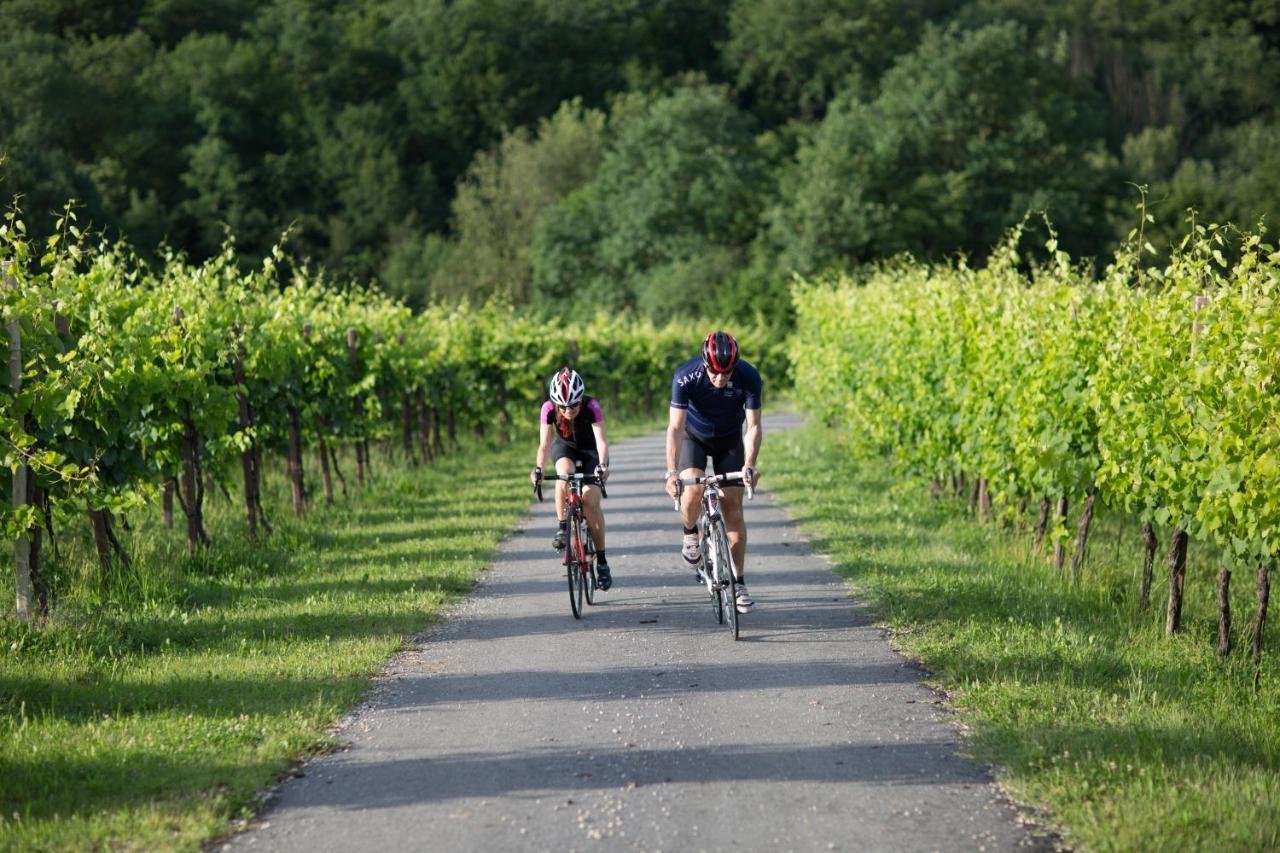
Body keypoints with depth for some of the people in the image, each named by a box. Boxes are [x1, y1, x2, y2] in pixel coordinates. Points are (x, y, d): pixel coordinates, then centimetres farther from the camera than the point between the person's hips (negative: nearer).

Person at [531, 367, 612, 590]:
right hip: (565, 448, 1)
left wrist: (602, 465, -57)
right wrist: (538, 468, -47)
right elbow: (544, 444, -30)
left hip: (590, 452, -1)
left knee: (590, 501, -17)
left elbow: (601, 440, -40)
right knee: (564, 473, -34)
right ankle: (563, 529, -23)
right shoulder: (549, 409, -27)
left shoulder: (592, 407, -32)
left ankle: (601, 561, -6)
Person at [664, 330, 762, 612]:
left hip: (730, 440, 1)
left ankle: (738, 583, 3)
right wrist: (671, 472, -43)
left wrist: (749, 464, -42)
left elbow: (753, 426, -26)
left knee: (733, 509, -6)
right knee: (692, 490, -28)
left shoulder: (749, 377, -29)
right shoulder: (686, 377, -32)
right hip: (694, 437, -1)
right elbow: (675, 427, -32)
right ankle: (690, 534, 5)